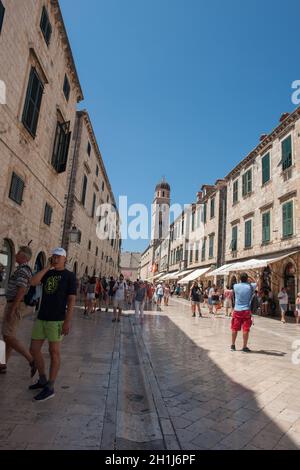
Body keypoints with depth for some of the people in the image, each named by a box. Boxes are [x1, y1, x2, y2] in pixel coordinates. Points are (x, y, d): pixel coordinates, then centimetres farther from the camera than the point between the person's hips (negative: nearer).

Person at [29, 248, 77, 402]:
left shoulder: (70, 276, -6)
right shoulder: (47, 273, 12)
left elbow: (71, 300, -10)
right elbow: (32, 282, -6)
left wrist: (68, 321, -16)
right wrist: (47, 267, -4)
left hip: (56, 320, -7)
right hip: (41, 318, 7)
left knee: (54, 352, 1)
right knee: (34, 350, 13)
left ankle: (49, 388, 13)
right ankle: (43, 380, 32)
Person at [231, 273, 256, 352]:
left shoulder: (236, 286, -3)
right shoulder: (250, 286, -6)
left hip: (237, 310, 2)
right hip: (246, 310, -2)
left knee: (235, 328, 10)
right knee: (246, 329, 2)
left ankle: (233, 345, 22)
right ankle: (245, 347, 6)